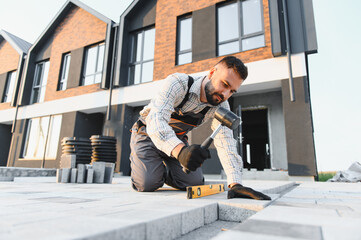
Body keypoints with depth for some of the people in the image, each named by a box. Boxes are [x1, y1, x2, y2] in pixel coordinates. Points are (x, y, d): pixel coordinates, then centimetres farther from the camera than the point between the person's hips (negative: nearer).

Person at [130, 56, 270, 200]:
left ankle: (163, 169, 22)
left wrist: (235, 184, -37)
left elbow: (225, 143, -23)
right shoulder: (178, 83, -30)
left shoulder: (221, 106, -14)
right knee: (148, 184, -22)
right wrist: (180, 150, -62)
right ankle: (137, 158, 13)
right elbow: (155, 121, -43)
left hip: (177, 139, 4)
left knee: (194, 183, -8)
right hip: (147, 133, -4)